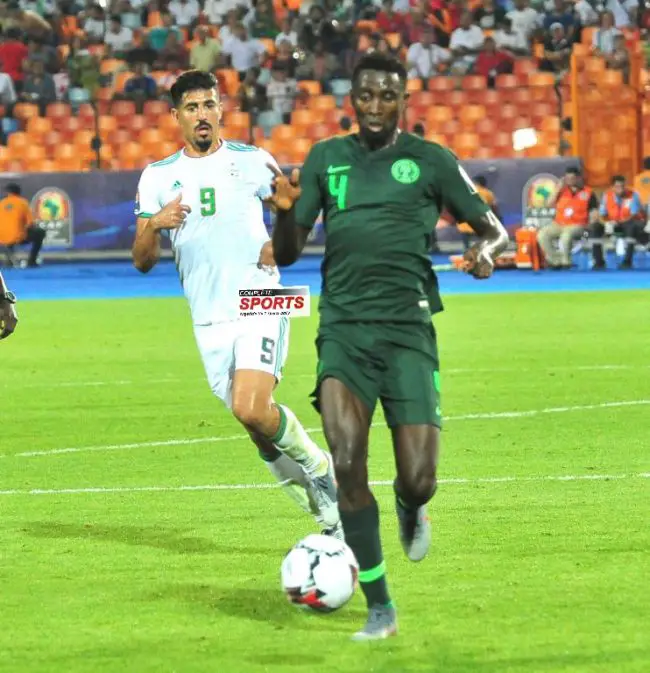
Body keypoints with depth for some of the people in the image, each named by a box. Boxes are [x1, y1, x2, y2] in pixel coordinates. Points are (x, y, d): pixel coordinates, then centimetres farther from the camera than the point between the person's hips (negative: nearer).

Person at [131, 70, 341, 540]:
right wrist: (155, 225, -17)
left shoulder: (252, 162, 2)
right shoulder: (158, 177, 7)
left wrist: (279, 244, -8)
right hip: (209, 321, 3)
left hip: (259, 307, -3)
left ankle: (318, 466, 2)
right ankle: (330, 515, 19)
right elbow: (142, 261, 4)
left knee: (252, 410, -24)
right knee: (259, 427, 4)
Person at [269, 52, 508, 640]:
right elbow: (287, 254, 12)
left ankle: (411, 508, 32)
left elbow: (494, 228, 11)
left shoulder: (430, 161, 6)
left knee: (418, 480, -10)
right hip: (343, 329, 1)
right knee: (347, 464, -18)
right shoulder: (326, 158, 12)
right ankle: (380, 610, -6)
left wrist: (486, 251, -13)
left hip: (408, 328, -1)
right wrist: (286, 211, -10)